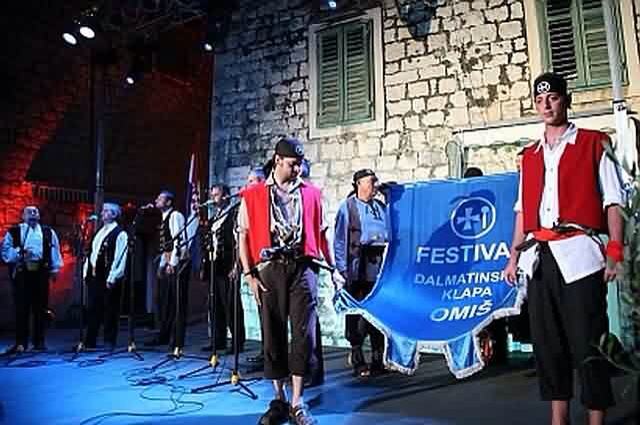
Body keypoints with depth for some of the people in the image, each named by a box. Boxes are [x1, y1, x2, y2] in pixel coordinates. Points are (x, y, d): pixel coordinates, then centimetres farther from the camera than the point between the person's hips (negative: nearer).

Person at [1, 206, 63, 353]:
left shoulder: (48, 232, 13)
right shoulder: (13, 232, 9)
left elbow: (55, 251, 9)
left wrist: (54, 269, 1)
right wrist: (19, 252, -14)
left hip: (41, 271, 1)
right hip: (21, 272, -1)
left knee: (40, 308, 5)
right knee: (21, 308, -1)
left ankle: (39, 341, 14)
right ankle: (21, 342, 8)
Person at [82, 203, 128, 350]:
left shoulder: (120, 234, -9)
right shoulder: (99, 232, 16)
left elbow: (119, 258, -15)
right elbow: (91, 252, 18)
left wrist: (111, 278, -18)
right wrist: (86, 272, 12)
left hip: (108, 279, -8)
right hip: (94, 277, 8)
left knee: (110, 311, 2)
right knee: (92, 310, 12)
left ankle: (109, 342, 12)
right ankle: (89, 342, 22)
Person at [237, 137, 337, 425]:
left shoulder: (312, 193, 10)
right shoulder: (253, 195, 6)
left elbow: (321, 232, 13)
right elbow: (243, 235, 3)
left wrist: (333, 267, 9)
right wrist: (249, 274, -4)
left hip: (303, 268, 1)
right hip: (269, 270, 0)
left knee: (304, 333, -3)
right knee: (273, 335, 6)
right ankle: (279, 400, 20)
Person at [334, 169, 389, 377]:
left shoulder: (381, 207, 15)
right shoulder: (348, 206, 0)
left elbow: (391, 234, 17)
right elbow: (340, 239, -3)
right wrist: (343, 267, -9)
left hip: (381, 265, 5)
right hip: (358, 267, -5)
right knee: (357, 314, 1)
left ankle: (378, 360, 21)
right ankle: (358, 362, 13)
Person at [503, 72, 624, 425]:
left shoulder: (593, 144, 5)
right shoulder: (529, 156, 19)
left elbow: (612, 201, 0)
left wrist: (614, 251, -10)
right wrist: (515, 254, 10)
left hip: (577, 254, -5)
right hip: (538, 257, 5)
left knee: (586, 344, -3)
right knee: (547, 343, 8)